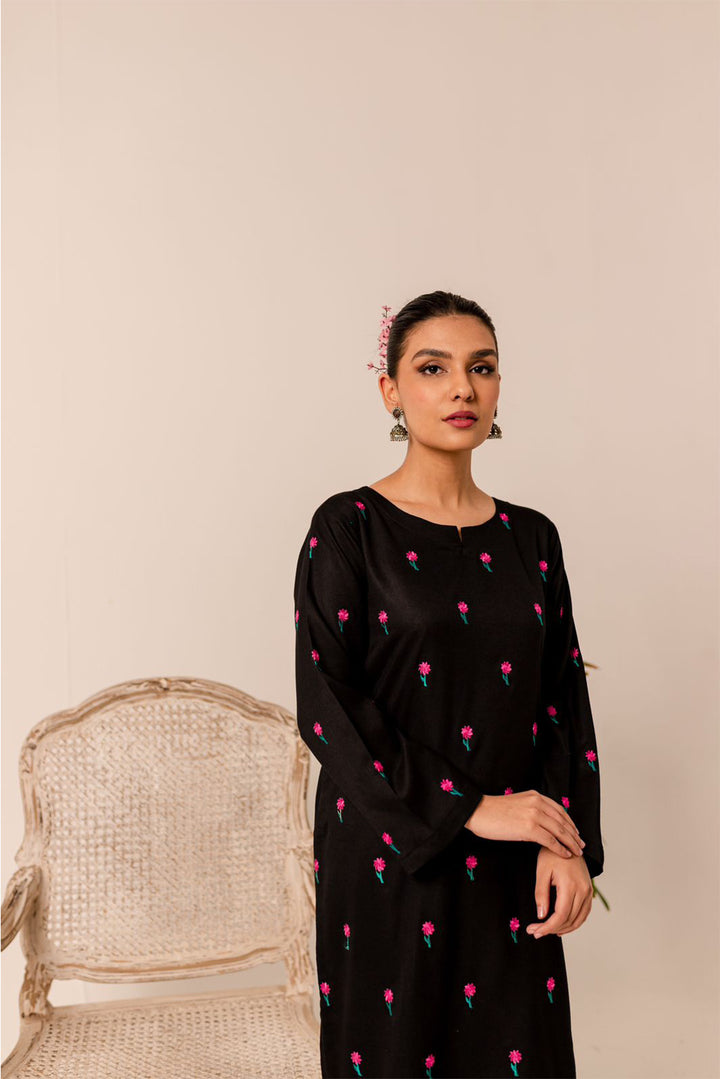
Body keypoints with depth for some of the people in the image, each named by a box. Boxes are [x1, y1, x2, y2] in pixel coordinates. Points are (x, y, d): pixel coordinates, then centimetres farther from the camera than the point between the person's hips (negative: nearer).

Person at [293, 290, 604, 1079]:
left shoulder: (531, 538, 6)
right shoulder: (348, 528, -7)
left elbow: (565, 700, 5)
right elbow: (325, 705, -13)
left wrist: (572, 846, -8)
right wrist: (467, 809, -16)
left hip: (512, 865, 4)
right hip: (387, 854, -3)